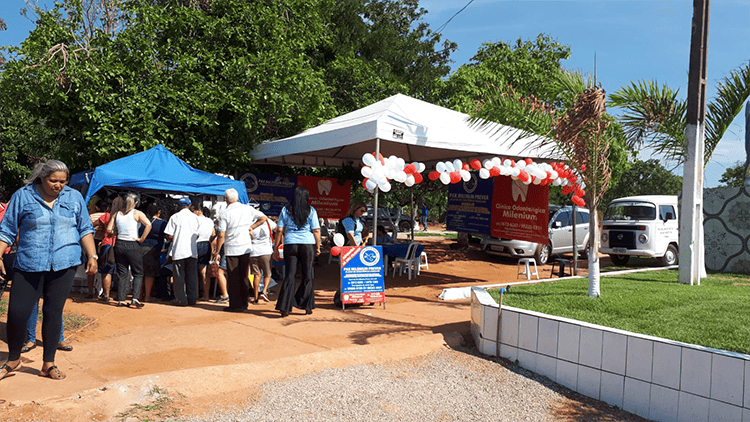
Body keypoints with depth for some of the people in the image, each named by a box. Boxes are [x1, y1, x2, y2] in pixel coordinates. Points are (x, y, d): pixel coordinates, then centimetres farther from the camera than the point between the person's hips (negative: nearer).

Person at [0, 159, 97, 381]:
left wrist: (92, 256, 0)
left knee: (54, 312, 5)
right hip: (29, 264, -1)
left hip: (64, 265, 1)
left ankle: (48, 364, 18)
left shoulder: (74, 197, 7)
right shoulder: (23, 196, 2)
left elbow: (85, 229, 10)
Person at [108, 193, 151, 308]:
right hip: (133, 246, -4)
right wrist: (142, 238, -13)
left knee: (121, 274, 11)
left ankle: (121, 300, 12)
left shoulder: (117, 214, 6)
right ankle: (135, 299, -4)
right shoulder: (137, 213, -5)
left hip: (119, 245, 4)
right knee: (138, 273, 6)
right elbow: (148, 225, -20)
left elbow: (109, 230, 5)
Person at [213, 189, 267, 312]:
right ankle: (244, 303, 20)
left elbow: (221, 235, -10)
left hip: (231, 249, -4)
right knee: (243, 276, 13)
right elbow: (263, 218, 8)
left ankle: (236, 305, 5)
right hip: (246, 247, 4)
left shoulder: (225, 214, -9)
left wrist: (217, 251, 1)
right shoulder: (248, 209, 1)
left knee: (233, 278, 3)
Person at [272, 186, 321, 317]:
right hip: (308, 244, -1)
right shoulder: (311, 211, 3)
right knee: (307, 276, 9)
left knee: (289, 276, 4)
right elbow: (316, 230, -1)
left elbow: (279, 230, 2)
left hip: (290, 244, 1)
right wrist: (318, 247, 8)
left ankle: (285, 308, 0)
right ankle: (307, 306, 13)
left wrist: (276, 248, 7)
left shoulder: (286, 210, 5)